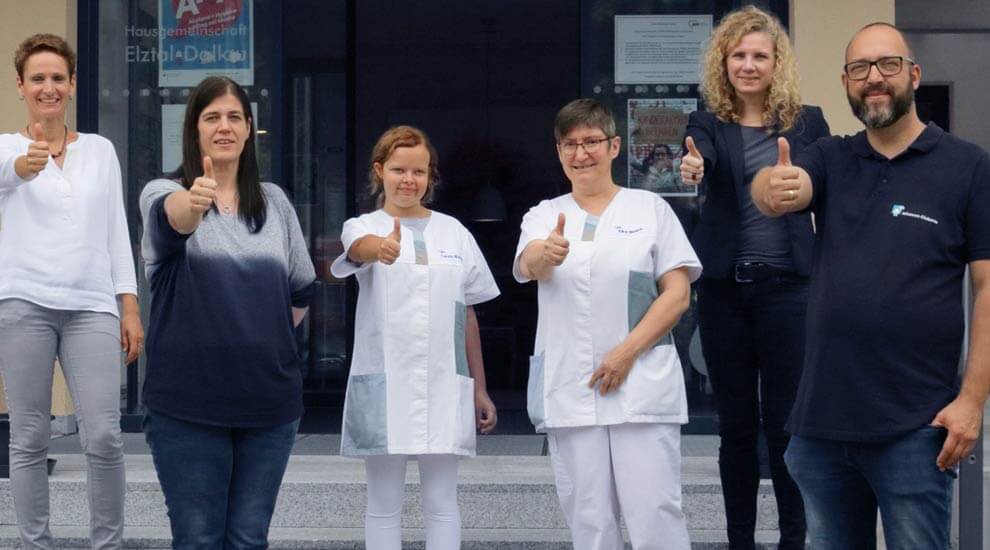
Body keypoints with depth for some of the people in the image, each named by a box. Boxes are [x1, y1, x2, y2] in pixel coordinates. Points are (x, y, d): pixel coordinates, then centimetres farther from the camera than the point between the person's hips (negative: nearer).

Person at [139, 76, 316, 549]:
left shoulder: (274, 201, 9)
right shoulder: (163, 193, -3)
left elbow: (301, 290, 19)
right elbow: (170, 215, -30)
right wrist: (193, 203, -50)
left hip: (268, 398, 3)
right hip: (188, 402, -3)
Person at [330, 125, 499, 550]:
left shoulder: (454, 232, 9)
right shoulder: (363, 227, 0)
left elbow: (468, 313, 13)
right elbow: (361, 247, -27)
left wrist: (479, 388, 12)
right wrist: (382, 247, -52)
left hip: (444, 383, 2)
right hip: (384, 381, -2)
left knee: (441, 501, 5)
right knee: (384, 503, 5)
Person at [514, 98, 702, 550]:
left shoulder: (650, 207, 7)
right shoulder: (544, 216, 12)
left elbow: (678, 293, 1)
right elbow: (528, 266, -10)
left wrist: (627, 351, -11)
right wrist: (546, 254, -35)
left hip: (641, 385, -2)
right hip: (569, 391, 2)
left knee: (655, 513, -9)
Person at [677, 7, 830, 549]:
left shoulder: (807, 122, 4)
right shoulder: (708, 125, 3)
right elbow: (699, 160, -20)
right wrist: (691, 169, -43)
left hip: (787, 286, -1)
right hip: (725, 287, 1)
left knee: (785, 420, 0)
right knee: (735, 422, 8)